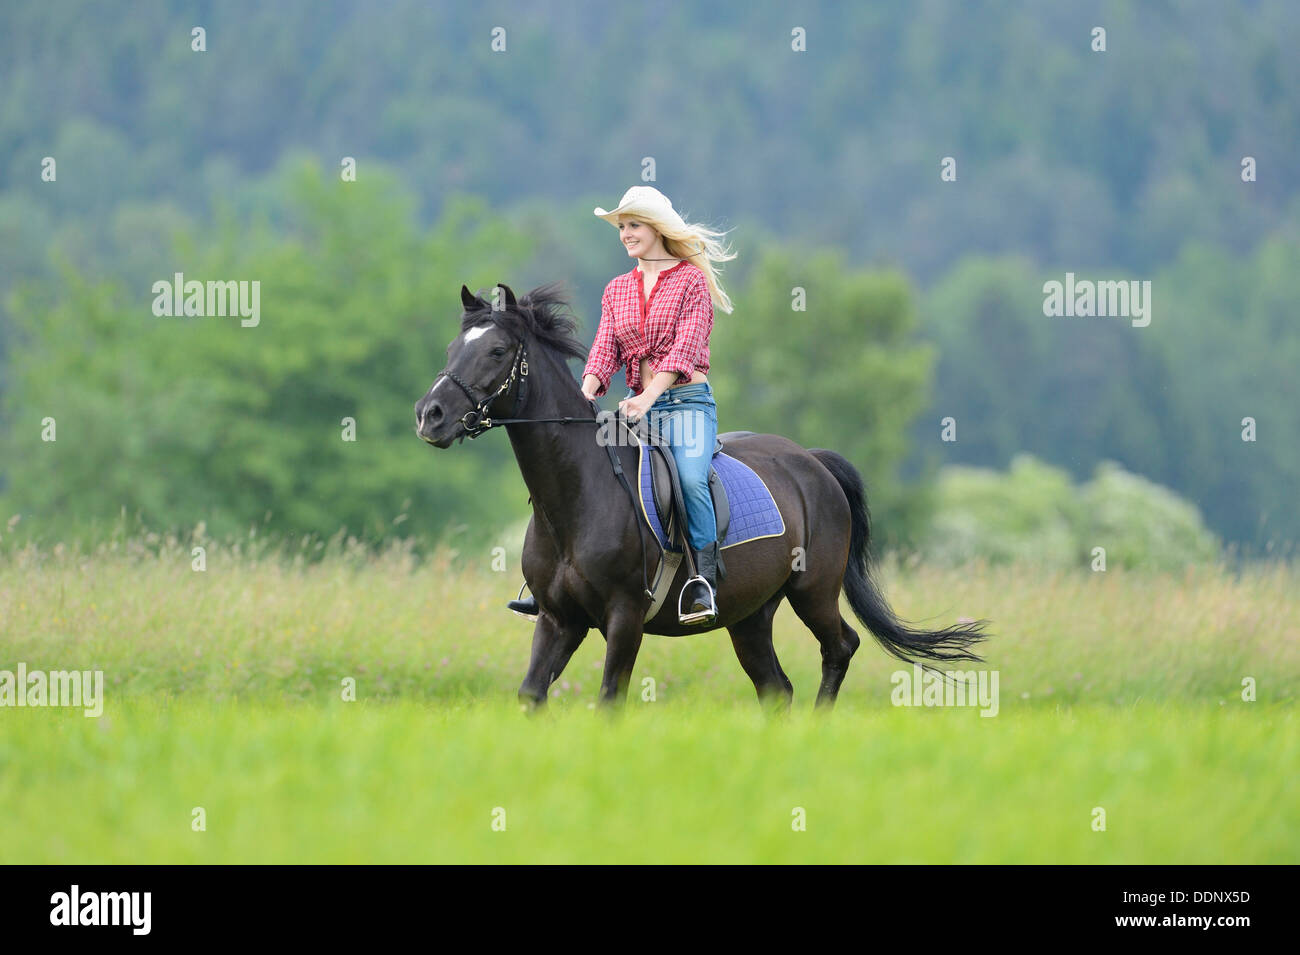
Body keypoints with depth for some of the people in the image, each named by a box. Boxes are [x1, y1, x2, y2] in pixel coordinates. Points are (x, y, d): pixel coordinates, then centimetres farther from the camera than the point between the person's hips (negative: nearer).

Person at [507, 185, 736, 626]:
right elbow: (605, 349, 5)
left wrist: (647, 399, -25)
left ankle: (705, 579, -26)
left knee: (690, 477, -33)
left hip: (687, 402, -5)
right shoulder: (617, 290, 16)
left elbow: (685, 347, -12)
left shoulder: (692, 282, -1)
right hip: (637, 405, 5)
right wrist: (583, 399, -15)